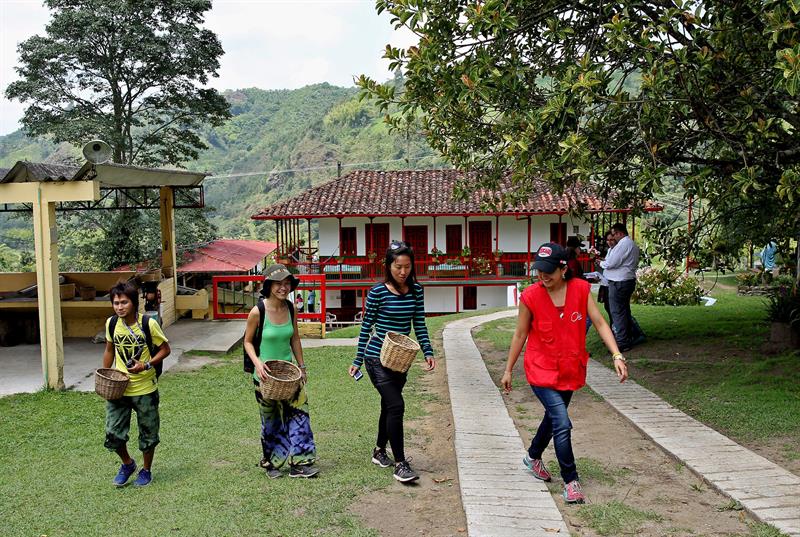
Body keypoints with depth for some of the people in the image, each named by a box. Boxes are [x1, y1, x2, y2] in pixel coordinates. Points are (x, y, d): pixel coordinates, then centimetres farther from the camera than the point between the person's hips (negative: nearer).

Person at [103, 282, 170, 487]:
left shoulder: (149, 323, -16)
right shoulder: (111, 323, -3)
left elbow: (165, 349, -7)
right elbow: (109, 350, 12)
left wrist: (146, 365, -21)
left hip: (145, 389, -3)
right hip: (118, 388, 3)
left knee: (148, 433, 11)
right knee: (113, 433, 1)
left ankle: (146, 470, 33)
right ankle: (127, 464, 29)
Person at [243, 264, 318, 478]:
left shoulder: (291, 308, -3)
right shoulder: (258, 312, -17)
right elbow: (248, 341, -6)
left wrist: (302, 366, 10)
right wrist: (257, 362, -21)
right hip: (265, 374, -4)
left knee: (298, 412, -3)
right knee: (270, 419, 11)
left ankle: (298, 463, 6)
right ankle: (270, 462, 32)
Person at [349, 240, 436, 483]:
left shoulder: (416, 290, 1)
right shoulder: (378, 292, -13)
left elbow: (419, 325, 6)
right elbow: (366, 327, -6)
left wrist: (428, 352, -5)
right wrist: (358, 361, -3)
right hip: (377, 358, -6)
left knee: (389, 406, 17)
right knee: (396, 406, -13)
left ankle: (379, 452, 36)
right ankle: (400, 464, -6)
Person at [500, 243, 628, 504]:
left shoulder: (581, 289, -8)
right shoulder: (531, 296, -13)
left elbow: (599, 323, -5)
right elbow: (520, 334, -3)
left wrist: (617, 355, -16)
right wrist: (508, 370, 3)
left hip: (571, 370, 4)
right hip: (541, 370, -4)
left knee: (554, 417, 21)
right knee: (562, 423, -14)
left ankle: (533, 457, 47)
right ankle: (571, 481, 1)